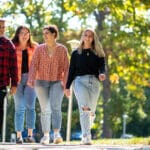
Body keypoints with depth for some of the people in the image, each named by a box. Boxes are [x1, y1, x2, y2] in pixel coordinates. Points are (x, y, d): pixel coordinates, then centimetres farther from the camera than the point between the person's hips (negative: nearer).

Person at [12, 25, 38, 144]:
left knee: (30, 106, -7)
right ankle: (19, 135, 3)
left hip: (31, 79, 0)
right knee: (19, 108, 0)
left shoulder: (34, 47, 9)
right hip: (17, 79, 0)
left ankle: (30, 134, 0)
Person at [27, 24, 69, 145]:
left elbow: (66, 68, 0)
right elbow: (34, 65, -1)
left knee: (56, 107, -18)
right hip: (41, 82, 2)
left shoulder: (62, 49, 1)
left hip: (57, 82, -2)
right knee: (45, 110, 4)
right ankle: (46, 136, 9)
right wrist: (31, 80, -14)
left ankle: (57, 134, -26)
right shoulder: (40, 49, 5)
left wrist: (66, 83, -7)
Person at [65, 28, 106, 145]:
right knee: (84, 108, -20)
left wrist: (102, 74, -23)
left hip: (94, 81, 2)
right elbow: (71, 70, 14)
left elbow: (102, 66, 0)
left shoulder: (98, 53, 13)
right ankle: (86, 136, -29)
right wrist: (67, 86, 8)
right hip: (79, 80, -2)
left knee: (91, 111, 3)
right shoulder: (76, 53, 14)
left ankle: (86, 136, 19)